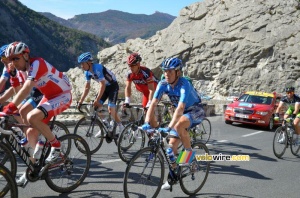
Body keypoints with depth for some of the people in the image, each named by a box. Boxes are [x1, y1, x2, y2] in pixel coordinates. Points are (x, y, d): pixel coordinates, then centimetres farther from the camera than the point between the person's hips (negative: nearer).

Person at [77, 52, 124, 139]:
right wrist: (80, 101, -7)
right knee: (96, 107, -2)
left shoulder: (97, 68, -30)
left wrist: (97, 100, -37)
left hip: (113, 86, -8)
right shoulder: (87, 72, -6)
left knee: (110, 109, -15)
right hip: (105, 87, 8)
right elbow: (87, 87, -1)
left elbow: (102, 85, -34)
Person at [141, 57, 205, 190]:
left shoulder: (184, 84, -32)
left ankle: (190, 154, -13)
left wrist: (169, 127, -53)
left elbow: (180, 108, -43)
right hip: (181, 113, 6)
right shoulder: (163, 84, -14)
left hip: (196, 111, -6)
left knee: (178, 126, -36)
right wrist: (147, 122, -35)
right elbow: (153, 103, -21)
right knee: (172, 144, -2)